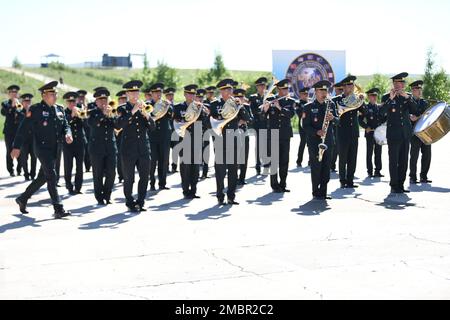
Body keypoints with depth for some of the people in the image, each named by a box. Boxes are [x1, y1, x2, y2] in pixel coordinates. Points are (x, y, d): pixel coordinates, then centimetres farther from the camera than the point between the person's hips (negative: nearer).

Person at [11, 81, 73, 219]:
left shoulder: (59, 109, 10)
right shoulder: (35, 109, -8)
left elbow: (65, 125, 14)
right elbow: (23, 128, -7)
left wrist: (67, 134, -10)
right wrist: (17, 146, -9)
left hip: (55, 149, 7)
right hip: (42, 148, -7)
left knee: (43, 177, 15)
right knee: (51, 176, -13)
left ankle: (23, 198, 35)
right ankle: (59, 210, -14)